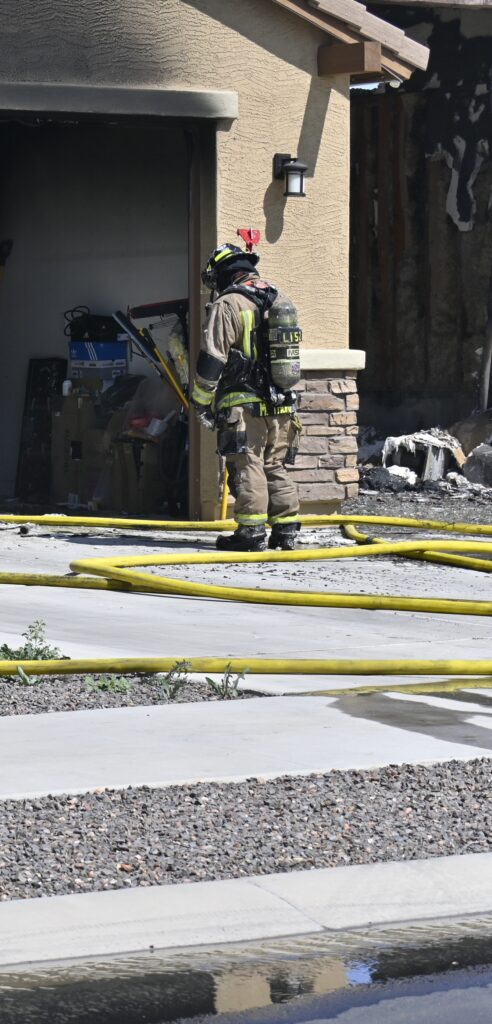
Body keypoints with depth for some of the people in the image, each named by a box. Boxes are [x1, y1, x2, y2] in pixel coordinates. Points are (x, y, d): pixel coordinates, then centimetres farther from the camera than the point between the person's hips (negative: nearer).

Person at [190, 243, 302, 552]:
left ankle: (252, 532, -5)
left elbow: (212, 359, -11)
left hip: (244, 405, -7)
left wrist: (201, 401, -2)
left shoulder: (229, 304, -9)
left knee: (247, 467, -3)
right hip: (282, 404, 7)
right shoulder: (280, 300, 14)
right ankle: (286, 529, 11)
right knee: (276, 467, 12)